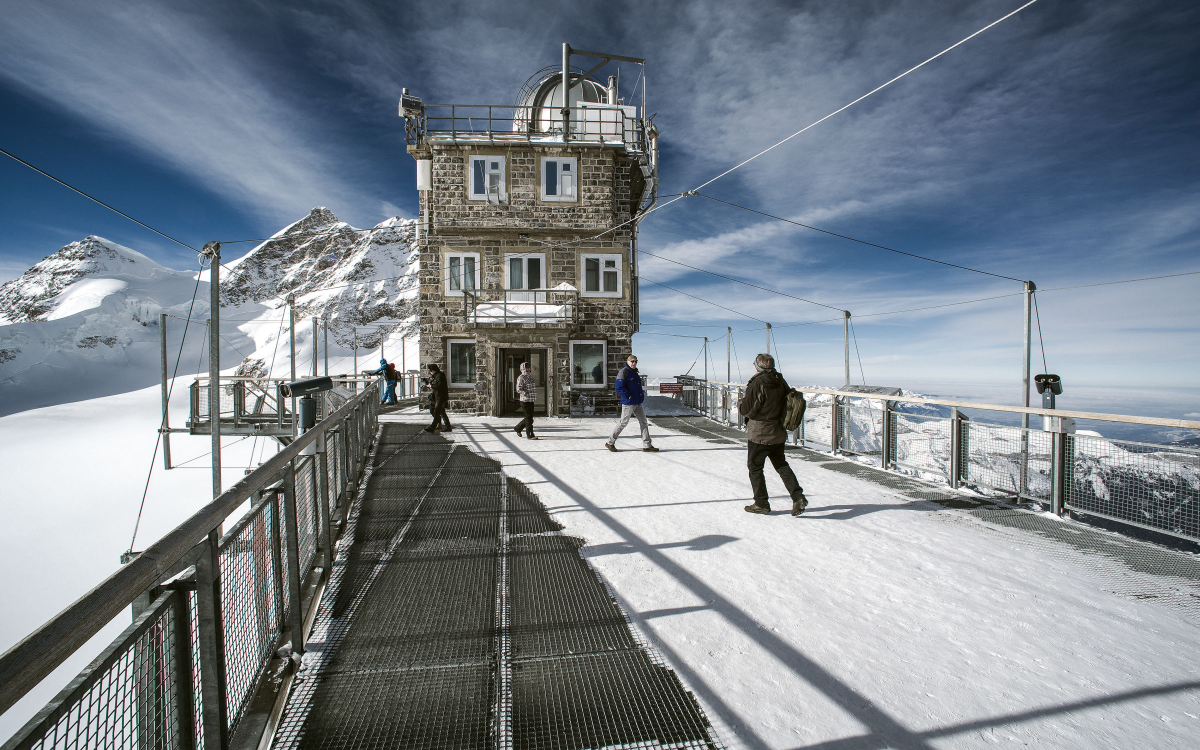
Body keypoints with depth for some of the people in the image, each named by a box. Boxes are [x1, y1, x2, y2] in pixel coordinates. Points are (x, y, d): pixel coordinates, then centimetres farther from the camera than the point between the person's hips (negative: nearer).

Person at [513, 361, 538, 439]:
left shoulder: (530, 376, 17)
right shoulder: (521, 378, -9)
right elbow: (519, 389, -17)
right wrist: (526, 393, -27)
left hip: (531, 400, 8)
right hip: (525, 400, -8)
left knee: (530, 417, 13)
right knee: (529, 417, -6)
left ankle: (518, 428, 31)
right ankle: (530, 435, 0)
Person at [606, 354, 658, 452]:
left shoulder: (634, 372, 15)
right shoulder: (624, 372, -13)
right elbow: (619, 387, -20)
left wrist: (641, 394, 15)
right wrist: (629, 396, -17)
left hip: (637, 403, 9)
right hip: (628, 403, -9)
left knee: (643, 422, 6)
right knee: (623, 422, -1)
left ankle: (647, 446, 10)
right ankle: (610, 443, 14)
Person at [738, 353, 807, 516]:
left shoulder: (756, 384, -19)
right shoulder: (781, 382, 3)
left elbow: (746, 409, -18)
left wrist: (740, 404, 3)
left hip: (759, 434, -7)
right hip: (778, 433, 7)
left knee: (755, 467, 8)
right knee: (781, 465, 19)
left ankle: (761, 504, 15)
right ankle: (798, 496, 8)